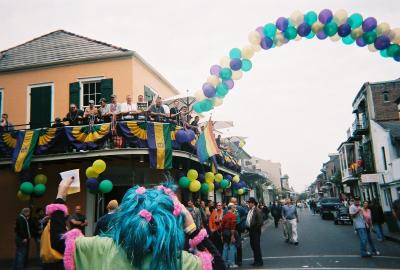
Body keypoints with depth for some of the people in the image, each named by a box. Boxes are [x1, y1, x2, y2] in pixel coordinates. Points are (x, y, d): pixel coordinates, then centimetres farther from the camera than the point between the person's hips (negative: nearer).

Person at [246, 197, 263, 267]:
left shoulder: (257, 210, -15)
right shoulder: (250, 210, 11)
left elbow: (260, 222, -19)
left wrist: (256, 227, -15)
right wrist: (248, 227, 9)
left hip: (255, 231, -9)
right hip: (251, 230, 9)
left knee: (256, 245, -3)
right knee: (253, 245, 14)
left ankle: (259, 261, 7)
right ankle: (256, 260, 25)